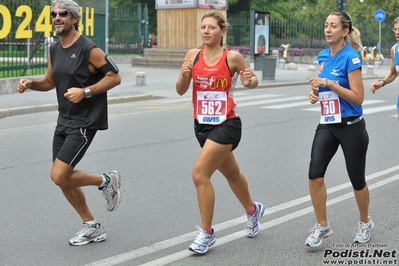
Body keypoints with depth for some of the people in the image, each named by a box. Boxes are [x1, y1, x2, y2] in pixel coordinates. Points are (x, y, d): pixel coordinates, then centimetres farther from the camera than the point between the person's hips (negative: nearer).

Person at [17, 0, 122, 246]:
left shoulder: (88, 49, -14)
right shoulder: (55, 50, 8)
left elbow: (115, 77, -13)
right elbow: (50, 82, 20)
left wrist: (85, 92, -22)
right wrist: (30, 84, 1)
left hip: (85, 122, -8)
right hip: (64, 121, 8)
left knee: (59, 175, -14)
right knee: (64, 178, 9)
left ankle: (106, 181, 10)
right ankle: (92, 227, 24)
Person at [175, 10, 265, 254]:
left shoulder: (232, 57, -10)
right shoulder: (193, 55, 0)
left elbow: (252, 82, 4)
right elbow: (181, 91, 1)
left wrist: (250, 80, -19)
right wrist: (184, 75, -19)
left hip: (226, 124, -5)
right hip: (202, 124, 6)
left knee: (200, 174, -16)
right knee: (231, 173, 23)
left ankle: (207, 233, -2)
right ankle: (253, 210, 49)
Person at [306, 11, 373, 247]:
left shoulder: (351, 57, -15)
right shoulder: (323, 57, 5)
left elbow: (358, 97, -19)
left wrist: (328, 83, -23)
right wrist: (316, 92, 0)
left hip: (351, 127, -6)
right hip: (327, 125, 6)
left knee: (357, 179, 8)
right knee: (315, 174, -8)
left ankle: (365, 223, 32)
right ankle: (322, 226, 7)